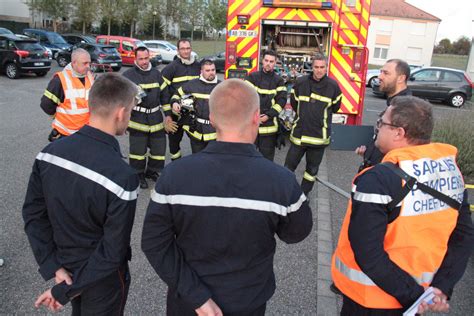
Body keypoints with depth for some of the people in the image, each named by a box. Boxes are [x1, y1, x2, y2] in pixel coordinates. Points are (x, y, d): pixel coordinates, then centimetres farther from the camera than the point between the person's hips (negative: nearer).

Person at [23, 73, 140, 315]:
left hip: (64, 264, 5)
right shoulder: (122, 176, -31)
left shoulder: (50, 152, -13)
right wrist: (65, 291, -15)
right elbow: (113, 252, -26)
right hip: (102, 277, -5)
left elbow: (33, 213, -6)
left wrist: (52, 266, -4)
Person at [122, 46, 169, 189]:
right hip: (137, 119, -4)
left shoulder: (156, 74, 9)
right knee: (138, 150, -2)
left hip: (156, 118, 4)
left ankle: (152, 171, 31)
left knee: (160, 146, 10)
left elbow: (164, 94, 14)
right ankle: (138, 175, 18)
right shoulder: (128, 75, -4)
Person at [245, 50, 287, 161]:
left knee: (267, 154, 8)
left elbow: (282, 100, -2)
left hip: (269, 124, 0)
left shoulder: (279, 81, 6)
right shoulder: (252, 77, 5)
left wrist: (268, 115, -12)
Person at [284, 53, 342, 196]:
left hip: (319, 135, 0)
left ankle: (303, 194, 30)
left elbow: (335, 106, 11)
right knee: (289, 165, 7)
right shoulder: (301, 82, -6)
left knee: (312, 169, 14)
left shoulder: (333, 85, -7)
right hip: (299, 133, 0)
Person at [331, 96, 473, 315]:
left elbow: (367, 252, -29)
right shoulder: (451, 169, -5)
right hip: (423, 287, 6)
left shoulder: (377, 180, -28)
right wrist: (442, 286, -5)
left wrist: (411, 295, -18)